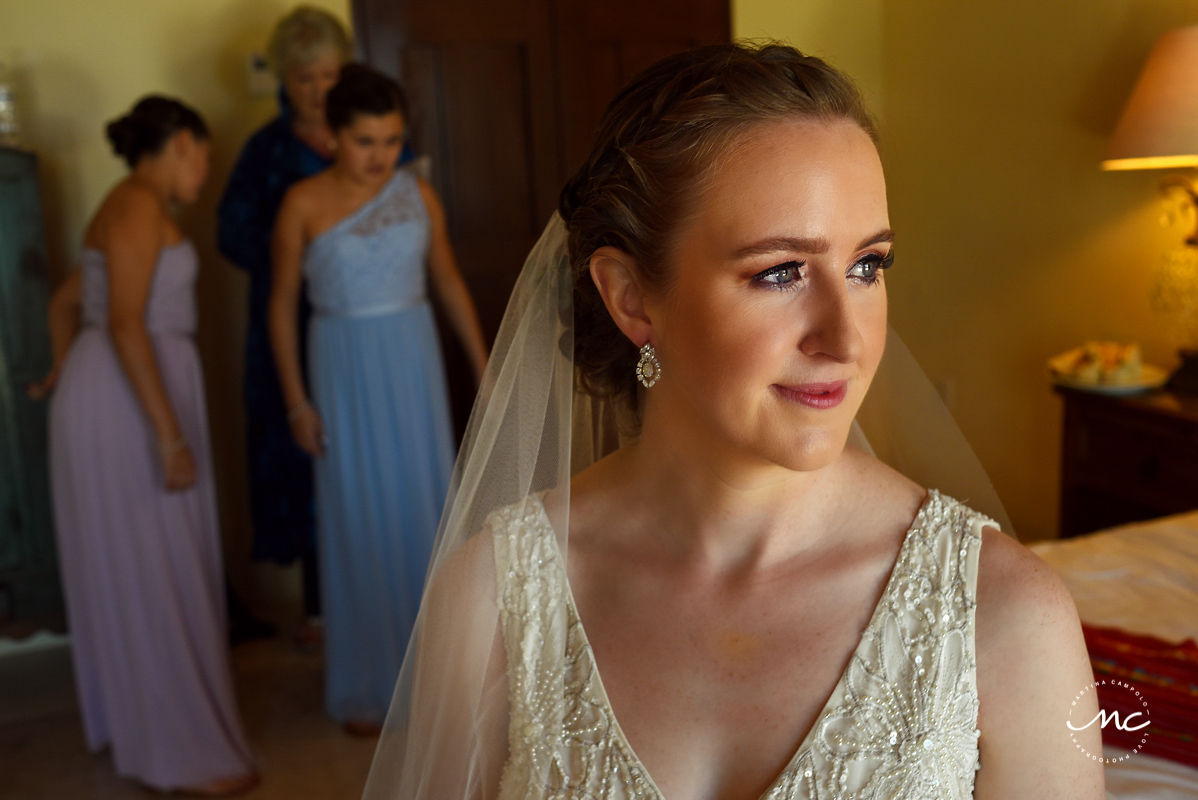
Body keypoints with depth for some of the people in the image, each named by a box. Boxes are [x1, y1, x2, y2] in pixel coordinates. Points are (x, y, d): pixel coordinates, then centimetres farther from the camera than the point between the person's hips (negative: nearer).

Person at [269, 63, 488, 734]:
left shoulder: (418, 194, 1)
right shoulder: (305, 203, -7)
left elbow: (450, 282, 8)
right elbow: (283, 302, -3)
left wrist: (485, 368, 7)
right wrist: (296, 399, -5)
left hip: (415, 358, 3)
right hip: (343, 365, -2)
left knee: (426, 507, 7)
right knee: (360, 520, 4)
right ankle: (365, 688, 20)